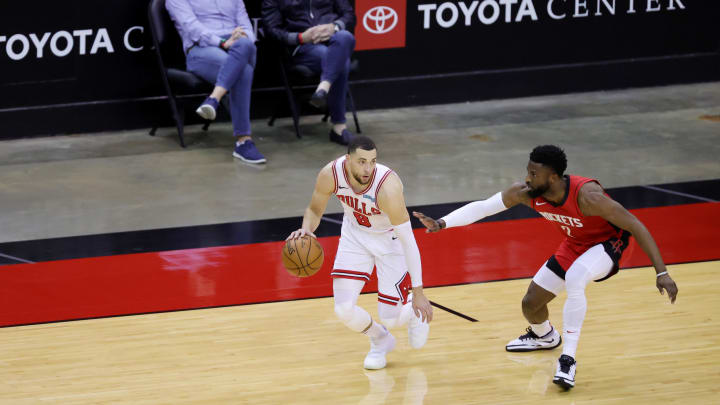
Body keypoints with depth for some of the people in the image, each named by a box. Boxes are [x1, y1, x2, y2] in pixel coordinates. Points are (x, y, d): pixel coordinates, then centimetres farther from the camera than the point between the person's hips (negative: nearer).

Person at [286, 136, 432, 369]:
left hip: (390, 238, -3)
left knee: (389, 318, -6)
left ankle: (416, 314, 34)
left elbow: (408, 240, -32)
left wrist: (418, 292, -31)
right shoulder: (330, 175, -26)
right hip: (355, 234, 3)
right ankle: (380, 341, 24)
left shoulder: (388, 186, -38)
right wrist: (306, 229, -29)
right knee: (344, 310, -10)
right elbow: (315, 210, -5)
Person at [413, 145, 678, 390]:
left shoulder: (587, 196, -39)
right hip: (574, 245, 6)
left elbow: (635, 226, -33)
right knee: (531, 303, 8)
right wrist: (442, 223, -25)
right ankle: (544, 336, 46)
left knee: (574, 279, -36)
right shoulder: (525, 193, -23)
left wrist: (661, 272, -35)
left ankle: (568, 359, -26)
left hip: (608, 242, -6)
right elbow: (482, 207, -12)